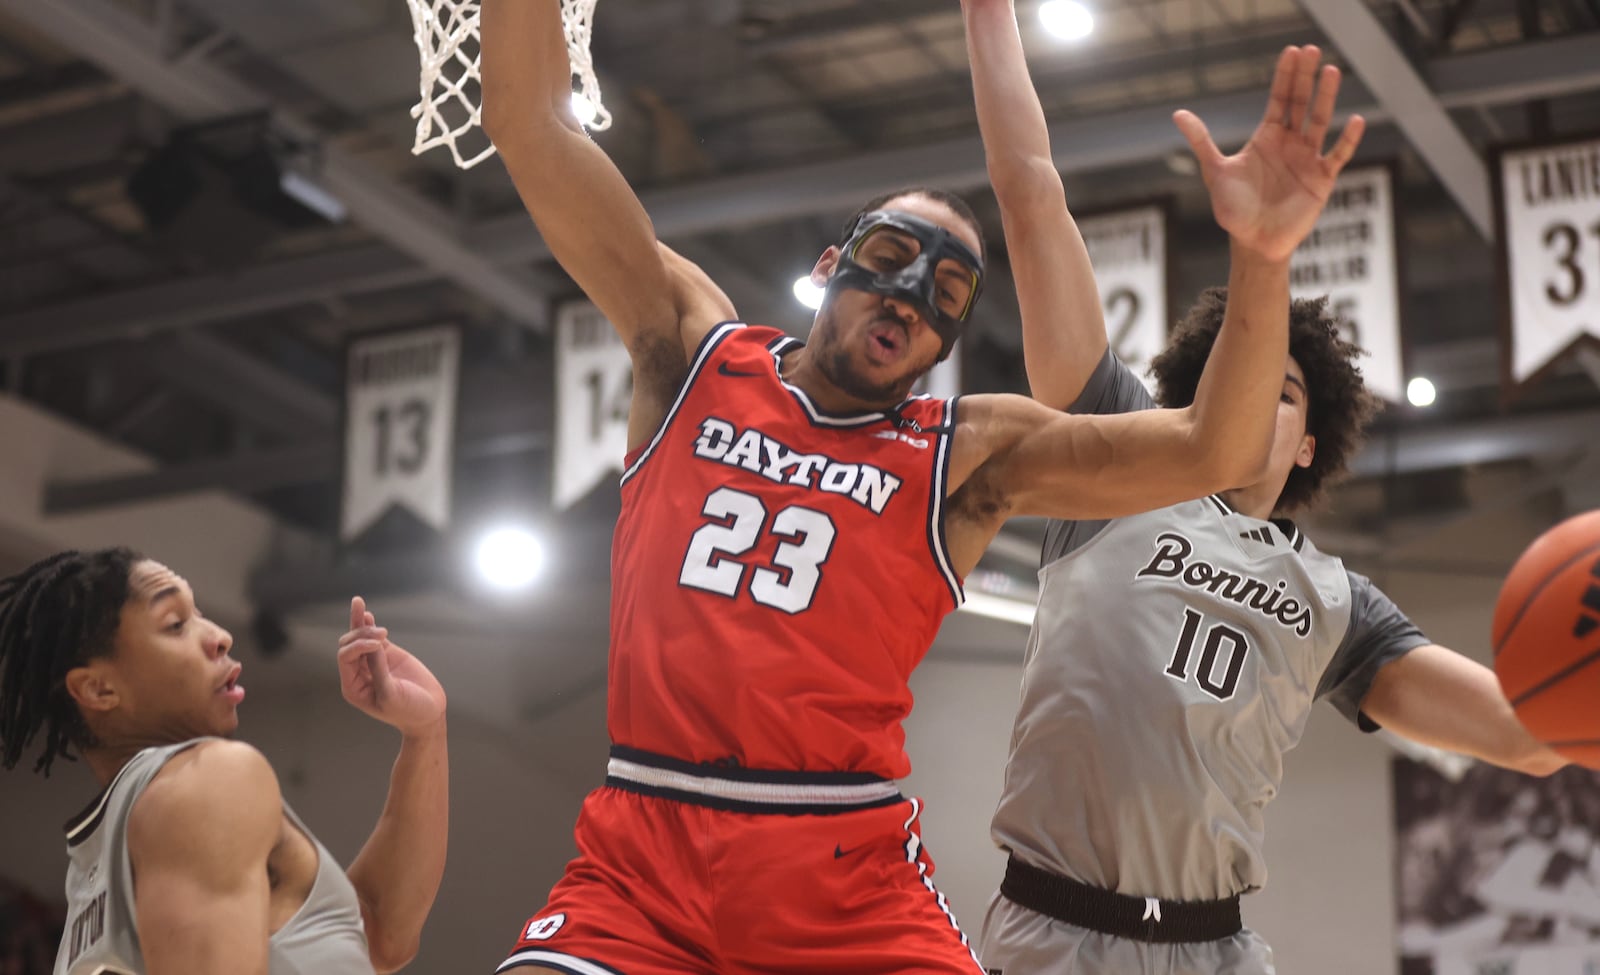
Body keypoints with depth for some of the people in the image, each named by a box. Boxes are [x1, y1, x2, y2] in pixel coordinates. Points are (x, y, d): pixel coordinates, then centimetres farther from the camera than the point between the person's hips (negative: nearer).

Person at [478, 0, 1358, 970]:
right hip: (638, 858, 0)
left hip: (849, 885, 0)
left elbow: (1210, 453, -8)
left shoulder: (970, 454, 4)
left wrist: (1261, 265, -22)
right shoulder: (694, 351, 8)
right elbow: (531, 122, 5)